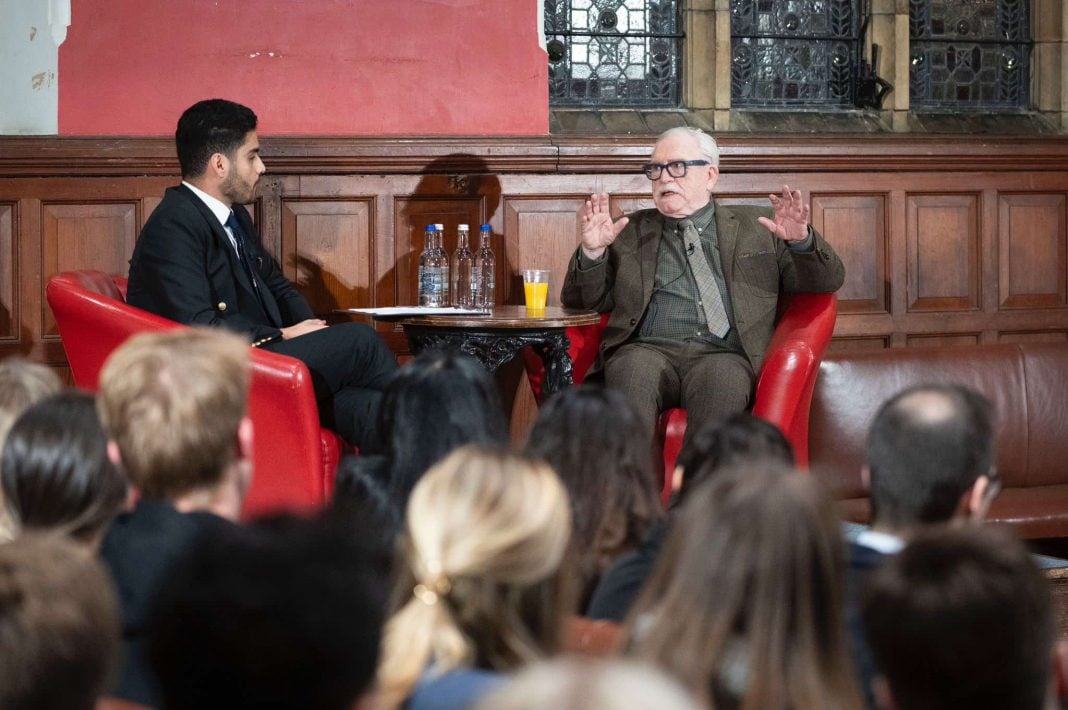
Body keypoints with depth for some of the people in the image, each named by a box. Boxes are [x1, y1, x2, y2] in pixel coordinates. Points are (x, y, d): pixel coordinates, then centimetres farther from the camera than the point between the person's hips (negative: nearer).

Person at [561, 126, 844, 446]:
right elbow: (581, 300, 22)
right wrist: (592, 251, 2)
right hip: (649, 349, 1)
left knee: (722, 378, -36)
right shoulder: (632, 231, 26)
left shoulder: (756, 226, 23)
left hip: (725, 355, -1)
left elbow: (828, 281, 19)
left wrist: (801, 241, -2)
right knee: (633, 369, -35)